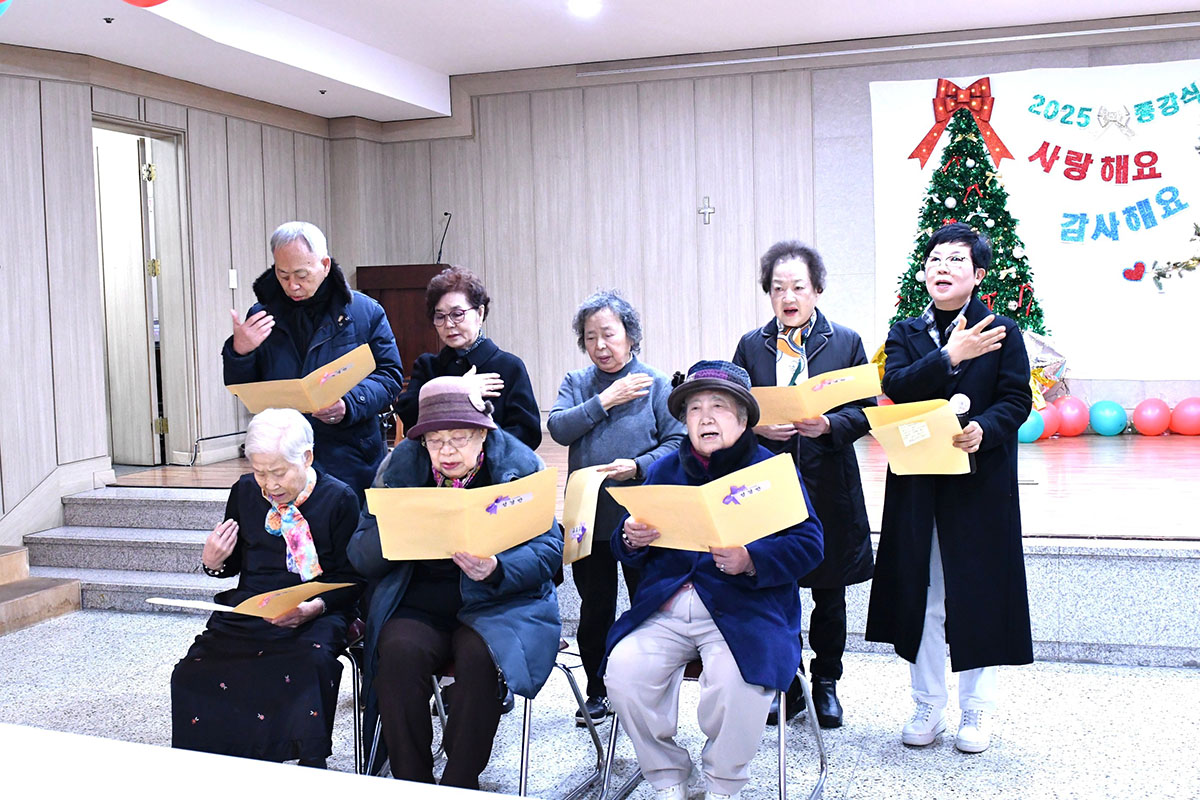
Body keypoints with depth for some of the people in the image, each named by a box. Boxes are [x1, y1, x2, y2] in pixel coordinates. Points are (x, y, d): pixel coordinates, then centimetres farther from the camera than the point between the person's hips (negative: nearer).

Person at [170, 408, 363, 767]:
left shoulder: (339, 499, -3)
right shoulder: (245, 492, 10)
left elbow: (351, 580, -2)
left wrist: (314, 608, -20)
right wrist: (213, 562, -2)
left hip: (313, 615, -4)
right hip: (247, 611, 4)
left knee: (309, 663, -36)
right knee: (192, 673, -22)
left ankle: (309, 773, -17)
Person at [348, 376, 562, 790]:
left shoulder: (518, 465, -3)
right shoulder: (401, 465, 3)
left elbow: (548, 550, -7)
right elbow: (361, 555, 2)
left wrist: (495, 570, -27)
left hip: (498, 602, -2)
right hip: (418, 604, 2)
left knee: (480, 654, -32)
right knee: (400, 651, -29)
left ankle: (460, 784, -15)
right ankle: (411, 784, -14)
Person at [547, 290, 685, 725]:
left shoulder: (655, 384, -1)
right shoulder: (575, 383, 8)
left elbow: (678, 442, -5)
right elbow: (558, 428, -8)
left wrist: (638, 466, -19)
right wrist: (605, 400, -13)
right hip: (588, 517, 3)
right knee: (594, 608, 12)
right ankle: (597, 692, 27)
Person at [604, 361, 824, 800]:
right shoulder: (664, 470, 15)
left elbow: (808, 544, -5)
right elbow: (632, 551, 18)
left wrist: (750, 561, -22)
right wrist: (631, 538, -7)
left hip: (744, 609, -4)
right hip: (665, 608, 4)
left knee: (734, 680, -30)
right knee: (623, 669, -20)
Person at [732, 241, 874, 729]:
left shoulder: (846, 342, 5)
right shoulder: (750, 346, 8)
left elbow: (864, 410, 1)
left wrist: (828, 424, -18)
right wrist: (757, 426, -15)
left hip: (829, 487, 0)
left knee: (828, 593, 9)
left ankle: (826, 683, 25)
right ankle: (785, 684, 19)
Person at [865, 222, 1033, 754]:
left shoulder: (1001, 332, 1)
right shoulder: (906, 333, 8)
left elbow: (1017, 400, -5)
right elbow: (896, 386, -10)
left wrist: (983, 429, -23)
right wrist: (949, 357, -20)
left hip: (980, 481, -2)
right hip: (917, 482, 2)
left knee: (976, 591, 4)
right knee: (922, 594, 8)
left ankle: (977, 709, 21)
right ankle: (928, 707, 21)